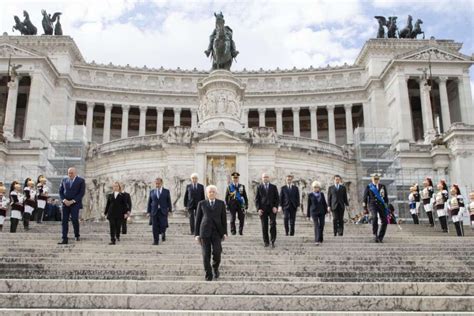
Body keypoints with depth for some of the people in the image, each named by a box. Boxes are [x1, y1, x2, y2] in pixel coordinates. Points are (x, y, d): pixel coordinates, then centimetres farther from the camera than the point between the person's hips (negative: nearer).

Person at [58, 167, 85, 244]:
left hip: (75, 204, -4)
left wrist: (73, 201, -13)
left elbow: (82, 193, -6)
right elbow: (60, 191, 11)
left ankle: (77, 235, 14)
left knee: (74, 219, -10)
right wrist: (64, 200, -6)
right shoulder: (64, 180, 11)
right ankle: (64, 239, 1)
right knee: (64, 221, -1)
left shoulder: (81, 181, -1)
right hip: (65, 203, 4)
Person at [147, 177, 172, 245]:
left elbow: (169, 201, 6)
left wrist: (169, 210, 0)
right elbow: (149, 202, 10)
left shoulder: (166, 191, 6)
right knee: (155, 227, -1)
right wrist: (148, 211, 4)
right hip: (154, 212, 1)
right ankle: (156, 241, 8)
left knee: (163, 225, -8)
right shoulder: (152, 192, 10)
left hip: (163, 212, -1)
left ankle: (163, 233, 25)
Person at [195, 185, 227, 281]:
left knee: (217, 252, -11)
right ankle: (208, 275, 11)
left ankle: (215, 267, 18)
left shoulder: (221, 203, 9)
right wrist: (196, 234, 2)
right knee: (206, 254, -2)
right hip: (205, 231, 0)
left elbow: (224, 219, 8)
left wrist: (225, 232, 1)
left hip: (217, 231, 0)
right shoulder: (201, 204, 7)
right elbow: (198, 219, 7)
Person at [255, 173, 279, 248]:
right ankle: (266, 242, 10)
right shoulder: (259, 187, 7)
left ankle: (273, 241, -4)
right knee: (264, 226, 2)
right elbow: (257, 199, 5)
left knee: (273, 225, -10)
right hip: (263, 209, 0)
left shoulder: (273, 187, 8)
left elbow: (277, 198, 7)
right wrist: (258, 209, -6)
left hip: (272, 209, 0)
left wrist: (275, 207, -7)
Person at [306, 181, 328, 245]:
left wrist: (327, 210, 1)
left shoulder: (322, 194, 8)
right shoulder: (310, 195, 1)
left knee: (321, 225, 5)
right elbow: (309, 205, 3)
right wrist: (308, 215, 3)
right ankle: (317, 241, -16)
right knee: (316, 226, -12)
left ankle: (320, 239, 22)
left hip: (321, 212, 3)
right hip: (314, 212, -3)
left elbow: (324, 203, 11)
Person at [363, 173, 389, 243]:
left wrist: (386, 206, 12)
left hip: (381, 204, 3)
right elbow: (365, 197, 6)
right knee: (375, 217, -29)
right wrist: (365, 208, 2)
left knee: (384, 221, -5)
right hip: (372, 204, -3)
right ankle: (375, 235, -18)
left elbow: (386, 197, 17)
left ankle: (380, 237, 11)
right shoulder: (368, 187, 5)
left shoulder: (382, 186, 13)